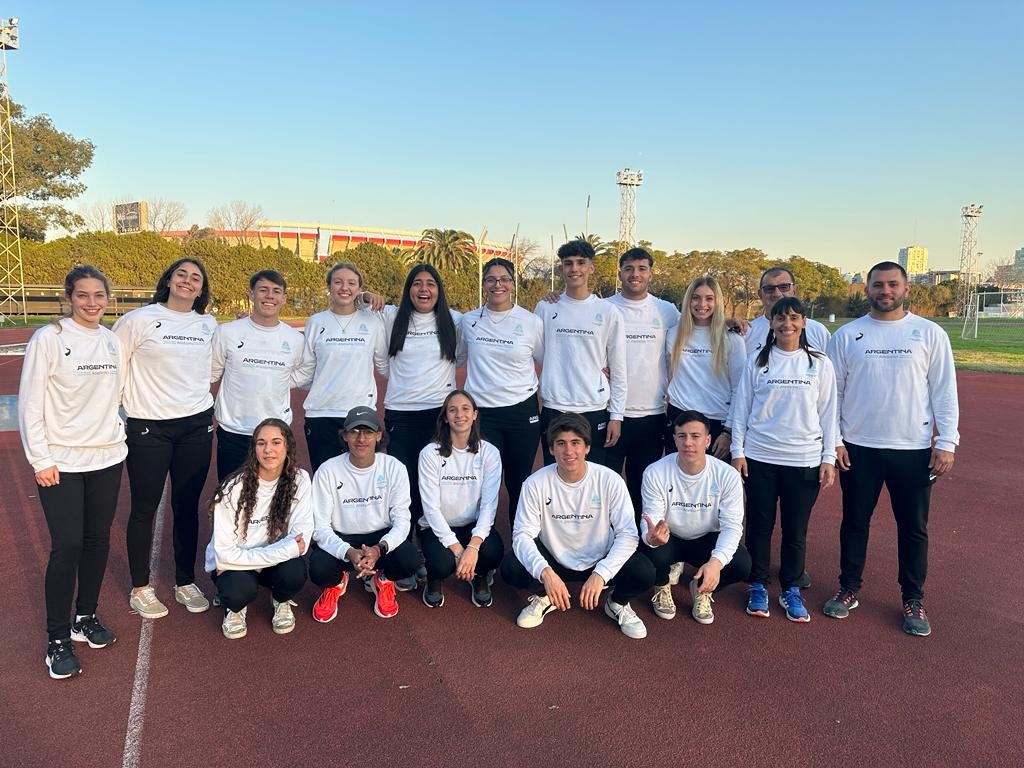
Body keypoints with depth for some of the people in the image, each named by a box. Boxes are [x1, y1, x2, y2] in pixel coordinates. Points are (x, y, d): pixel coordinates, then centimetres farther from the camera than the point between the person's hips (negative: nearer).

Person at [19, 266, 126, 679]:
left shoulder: (113, 341, 5)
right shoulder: (48, 339, -10)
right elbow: (29, 404, -9)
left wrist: (116, 431, 7)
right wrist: (41, 459, -10)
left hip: (107, 459, 5)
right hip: (61, 462, -5)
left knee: (98, 541, 12)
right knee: (67, 545, -5)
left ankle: (86, 617, 30)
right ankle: (58, 639, 10)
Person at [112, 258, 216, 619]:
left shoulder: (209, 325, 7)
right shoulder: (140, 320, -5)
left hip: (196, 426, 3)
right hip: (148, 427, -3)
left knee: (187, 506, 12)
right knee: (145, 509, 7)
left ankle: (185, 582, 26)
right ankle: (140, 588, 23)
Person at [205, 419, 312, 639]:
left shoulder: (299, 480, -15)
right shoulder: (235, 488, -22)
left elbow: (301, 537, -19)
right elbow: (225, 553, -22)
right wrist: (286, 549, -28)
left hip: (277, 560, 2)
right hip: (233, 563, -2)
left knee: (295, 571, -30)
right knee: (241, 589, -33)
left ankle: (281, 601, 7)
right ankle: (235, 607, 5)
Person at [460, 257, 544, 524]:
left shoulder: (532, 322, -1)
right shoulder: (469, 321, 4)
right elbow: (460, 357, 21)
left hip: (522, 412, -1)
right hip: (481, 413, 1)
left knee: (519, 485, 8)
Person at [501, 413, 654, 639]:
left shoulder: (610, 481, -17)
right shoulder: (536, 483, -16)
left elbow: (627, 534, -18)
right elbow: (522, 534, -19)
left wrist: (600, 574, -32)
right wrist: (545, 573, -37)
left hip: (600, 561, 0)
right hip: (553, 561, 1)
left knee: (644, 573, -27)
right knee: (510, 568, -26)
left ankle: (617, 603, 10)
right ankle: (543, 597, 9)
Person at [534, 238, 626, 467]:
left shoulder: (609, 312, 1)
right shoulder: (545, 307, 4)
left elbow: (618, 370, 3)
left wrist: (616, 416, -1)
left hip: (595, 412, -1)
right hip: (553, 410, 1)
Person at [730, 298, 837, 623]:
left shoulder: (820, 363, 3)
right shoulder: (757, 361, 1)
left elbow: (828, 412, 5)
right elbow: (742, 407, 3)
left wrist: (829, 457, 1)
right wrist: (737, 451, 0)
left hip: (804, 459, 0)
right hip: (760, 457, 0)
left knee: (796, 529, 8)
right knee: (759, 525, 7)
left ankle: (790, 589, 24)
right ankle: (758, 586, 23)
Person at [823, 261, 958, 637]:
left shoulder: (930, 334, -1)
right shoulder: (846, 335, 0)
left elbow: (944, 391, 0)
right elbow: (832, 391, 2)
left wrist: (946, 442, -6)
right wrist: (832, 440, -4)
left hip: (914, 449, 0)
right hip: (858, 448, 1)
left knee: (913, 528, 10)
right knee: (855, 522, 12)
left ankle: (913, 600, 26)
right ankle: (848, 590, 27)